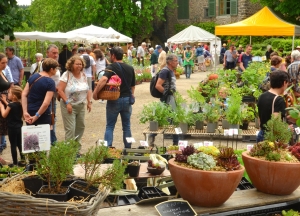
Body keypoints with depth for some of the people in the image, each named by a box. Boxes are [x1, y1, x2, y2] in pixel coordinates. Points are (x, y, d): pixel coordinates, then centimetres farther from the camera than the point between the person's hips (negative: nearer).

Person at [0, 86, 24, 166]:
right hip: (19, 127, 7)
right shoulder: (20, 104, 2)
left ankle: (15, 163, 4)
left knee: (13, 145, 1)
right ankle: (23, 160, 22)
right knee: (20, 144, 17)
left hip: (12, 128, -7)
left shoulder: (11, 105, -19)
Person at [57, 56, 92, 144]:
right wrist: (67, 103, -18)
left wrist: (89, 102, 6)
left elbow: (88, 89, 14)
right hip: (69, 106, -6)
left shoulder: (83, 75, 6)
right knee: (70, 129, -6)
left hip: (81, 106, 6)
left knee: (81, 127, 12)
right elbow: (60, 90, -14)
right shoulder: (66, 75, -11)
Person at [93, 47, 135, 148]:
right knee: (126, 126, 13)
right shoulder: (130, 68, 6)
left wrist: (95, 93, -23)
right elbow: (133, 85, 12)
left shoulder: (111, 67, -10)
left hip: (114, 100, -4)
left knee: (110, 126, 5)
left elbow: (103, 79, -29)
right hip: (127, 99, 4)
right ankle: (128, 149, 15)